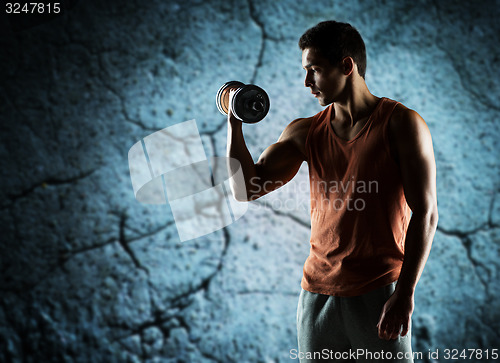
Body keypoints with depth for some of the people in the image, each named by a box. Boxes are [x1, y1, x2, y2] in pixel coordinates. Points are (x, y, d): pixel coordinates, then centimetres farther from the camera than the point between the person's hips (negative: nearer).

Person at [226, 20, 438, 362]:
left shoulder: (402, 124, -4)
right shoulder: (305, 132, 9)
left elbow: (425, 213, -9)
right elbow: (247, 189, 7)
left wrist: (405, 294, -15)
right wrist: (235, 122, 0)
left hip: (379, 293, -4)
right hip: (318, 293, 4)